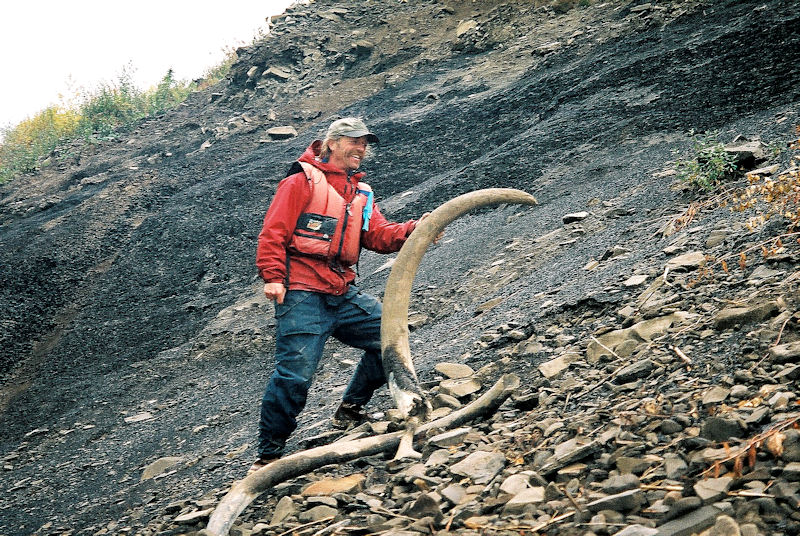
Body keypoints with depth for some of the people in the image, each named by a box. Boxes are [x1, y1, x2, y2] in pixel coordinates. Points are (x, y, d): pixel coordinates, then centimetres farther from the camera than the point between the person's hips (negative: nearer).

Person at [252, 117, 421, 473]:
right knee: (295, 374, -13)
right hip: (302, 296, -8)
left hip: (344, 295, 8)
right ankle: (268, 454, 0)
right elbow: (274, 231, -8)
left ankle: (350, 410, 19)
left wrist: (412, 231, -11)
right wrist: (272, 276, -18)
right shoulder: (302, 182, -2)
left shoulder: (361, 193, 20)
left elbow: (379, 235, 7)